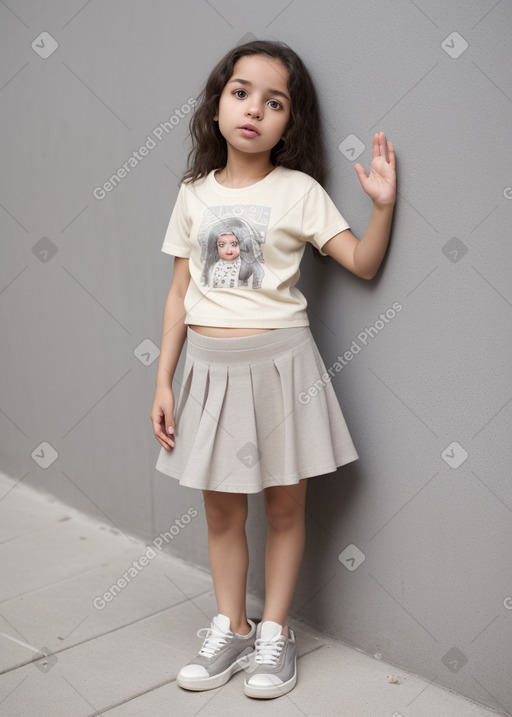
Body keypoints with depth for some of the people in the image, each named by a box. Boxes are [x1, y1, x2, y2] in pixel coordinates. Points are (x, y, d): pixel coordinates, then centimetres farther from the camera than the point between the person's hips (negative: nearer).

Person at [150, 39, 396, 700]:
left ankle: (275, 632, 26)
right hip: (210, 366, 3)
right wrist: (164, 380, 5)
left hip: (279, 362, -2)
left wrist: (383, 204, -19)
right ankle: (230, 629, 29)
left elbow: (363, 263, -3)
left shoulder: (299, 191, -2)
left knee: (284, 505, 8)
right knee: (221, 508, 12)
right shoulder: (194, 193, 6)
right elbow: (180, 291, 7)